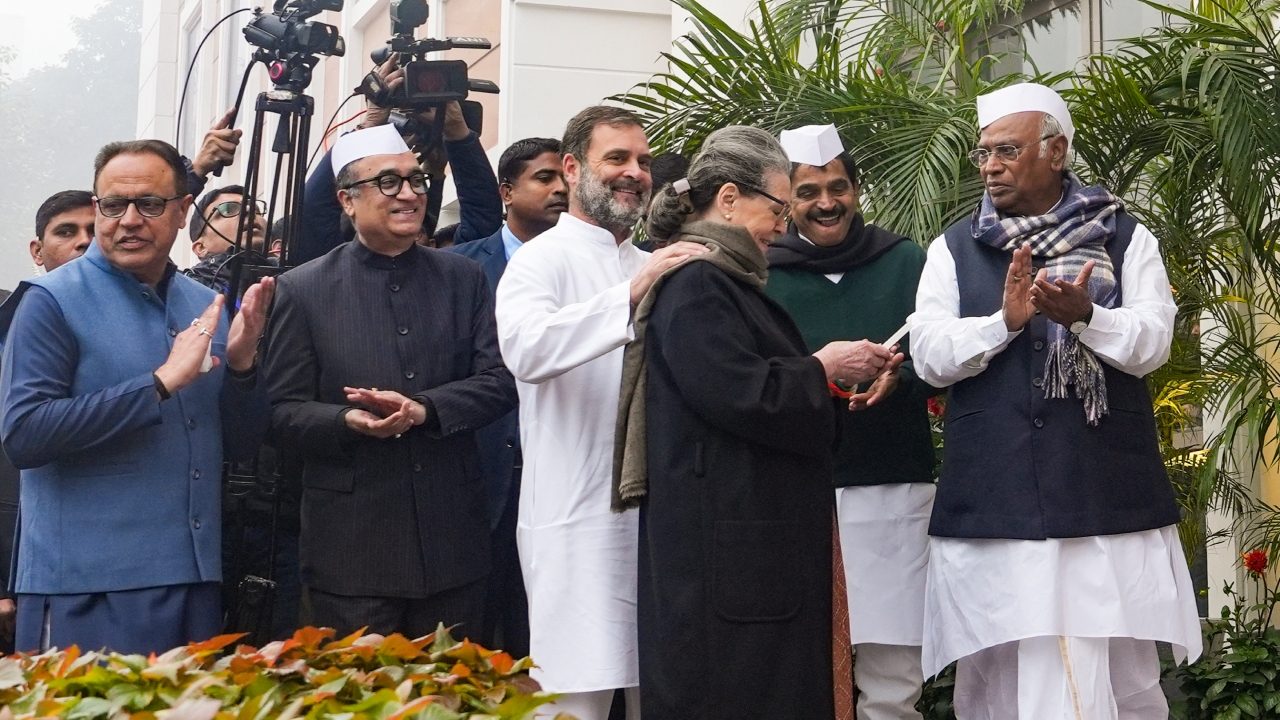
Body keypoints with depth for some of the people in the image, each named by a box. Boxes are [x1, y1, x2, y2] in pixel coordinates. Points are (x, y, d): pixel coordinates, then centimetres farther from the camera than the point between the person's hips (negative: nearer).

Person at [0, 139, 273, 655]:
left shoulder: (207, 306, 10)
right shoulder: (52, 302, -5)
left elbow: (239, 444, 13)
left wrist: (241, 363, -7)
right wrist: (161, 384, -19)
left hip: (195, 583, 5)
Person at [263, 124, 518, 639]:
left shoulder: (464, 279, 10)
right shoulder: (303, 289, 2)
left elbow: (500, 381, 2)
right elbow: (281, 413, 0)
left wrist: (424, 409, -14)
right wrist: (347, 421, -20)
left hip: (452, 544, 3)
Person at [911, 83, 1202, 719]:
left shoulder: (1124, 238, 8)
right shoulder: (955, 249, 10)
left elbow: (1150, 344, -3)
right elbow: (930, 357, 0)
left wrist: (1084, 315, -22)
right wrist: (1005, 320, -16)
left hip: (1109, 500, -1)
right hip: (992, 507, 1)